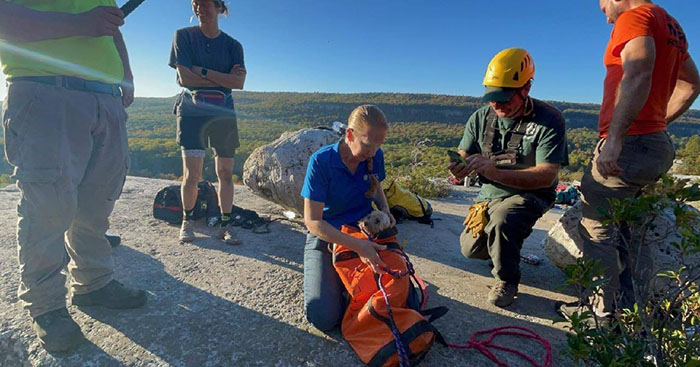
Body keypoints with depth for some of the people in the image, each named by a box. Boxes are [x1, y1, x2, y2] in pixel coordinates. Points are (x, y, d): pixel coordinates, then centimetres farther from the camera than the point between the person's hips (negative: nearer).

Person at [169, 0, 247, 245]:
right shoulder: (184, 36, 6)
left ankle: (225, 224, 10)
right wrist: (224, 78, -7)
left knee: (226, 172, 0)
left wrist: (201, 72, -10)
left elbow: (239, 82, -6)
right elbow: (185, 78, -6)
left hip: (223, 112, 2)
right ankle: (187, 220, 14)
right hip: (192, 110, -2)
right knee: (192, 173, -8)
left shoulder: (233, 45, 9)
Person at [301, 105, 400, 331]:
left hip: (366, 234, 4)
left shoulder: (375, 157, -7)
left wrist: (385, 210, -7)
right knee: (324, 318, -16)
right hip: (326, 238, -3)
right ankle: (334, 278, 15)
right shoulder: (321, 161, -21)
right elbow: (312, 221, -22)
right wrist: (357, 246, -31)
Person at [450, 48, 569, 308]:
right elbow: (463, 158, -5)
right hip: (489, 194, 5)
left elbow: (546, 176, -26)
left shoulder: (548, 121, -19)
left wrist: (493, 171, -39)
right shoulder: (481, 117, -6)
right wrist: (458, 169, -32)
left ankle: (507, 279, -7)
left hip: (529, 195, -5)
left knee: (501, 221, -36)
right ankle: (505, 243, 39)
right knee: (471, 249, 4)